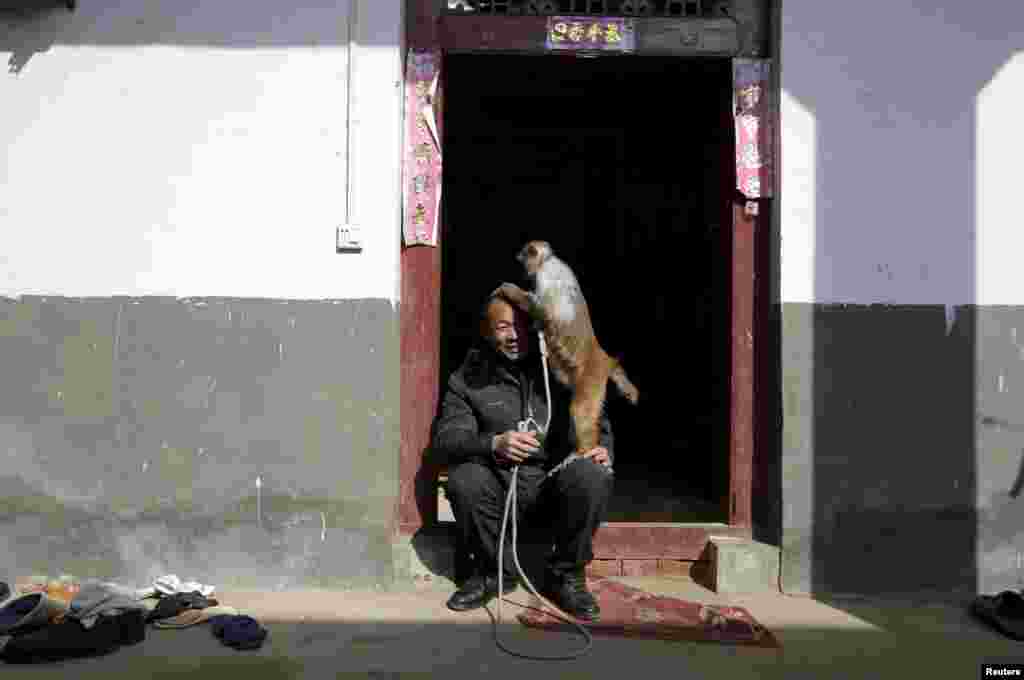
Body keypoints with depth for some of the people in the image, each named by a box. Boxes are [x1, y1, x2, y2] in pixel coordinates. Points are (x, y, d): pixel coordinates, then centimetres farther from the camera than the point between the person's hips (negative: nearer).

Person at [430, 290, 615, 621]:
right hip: (500, 488, 0)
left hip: (555, 488, 0)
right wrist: (493, 444, -28)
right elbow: (445, 436, -8)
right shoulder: (468, 377, 1)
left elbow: (595, 420, 11)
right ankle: (494, 571, -2)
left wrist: (602, 448, -13)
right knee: (463, 479, -29)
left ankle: (566, 576, -6)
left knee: (592, 476, -30)